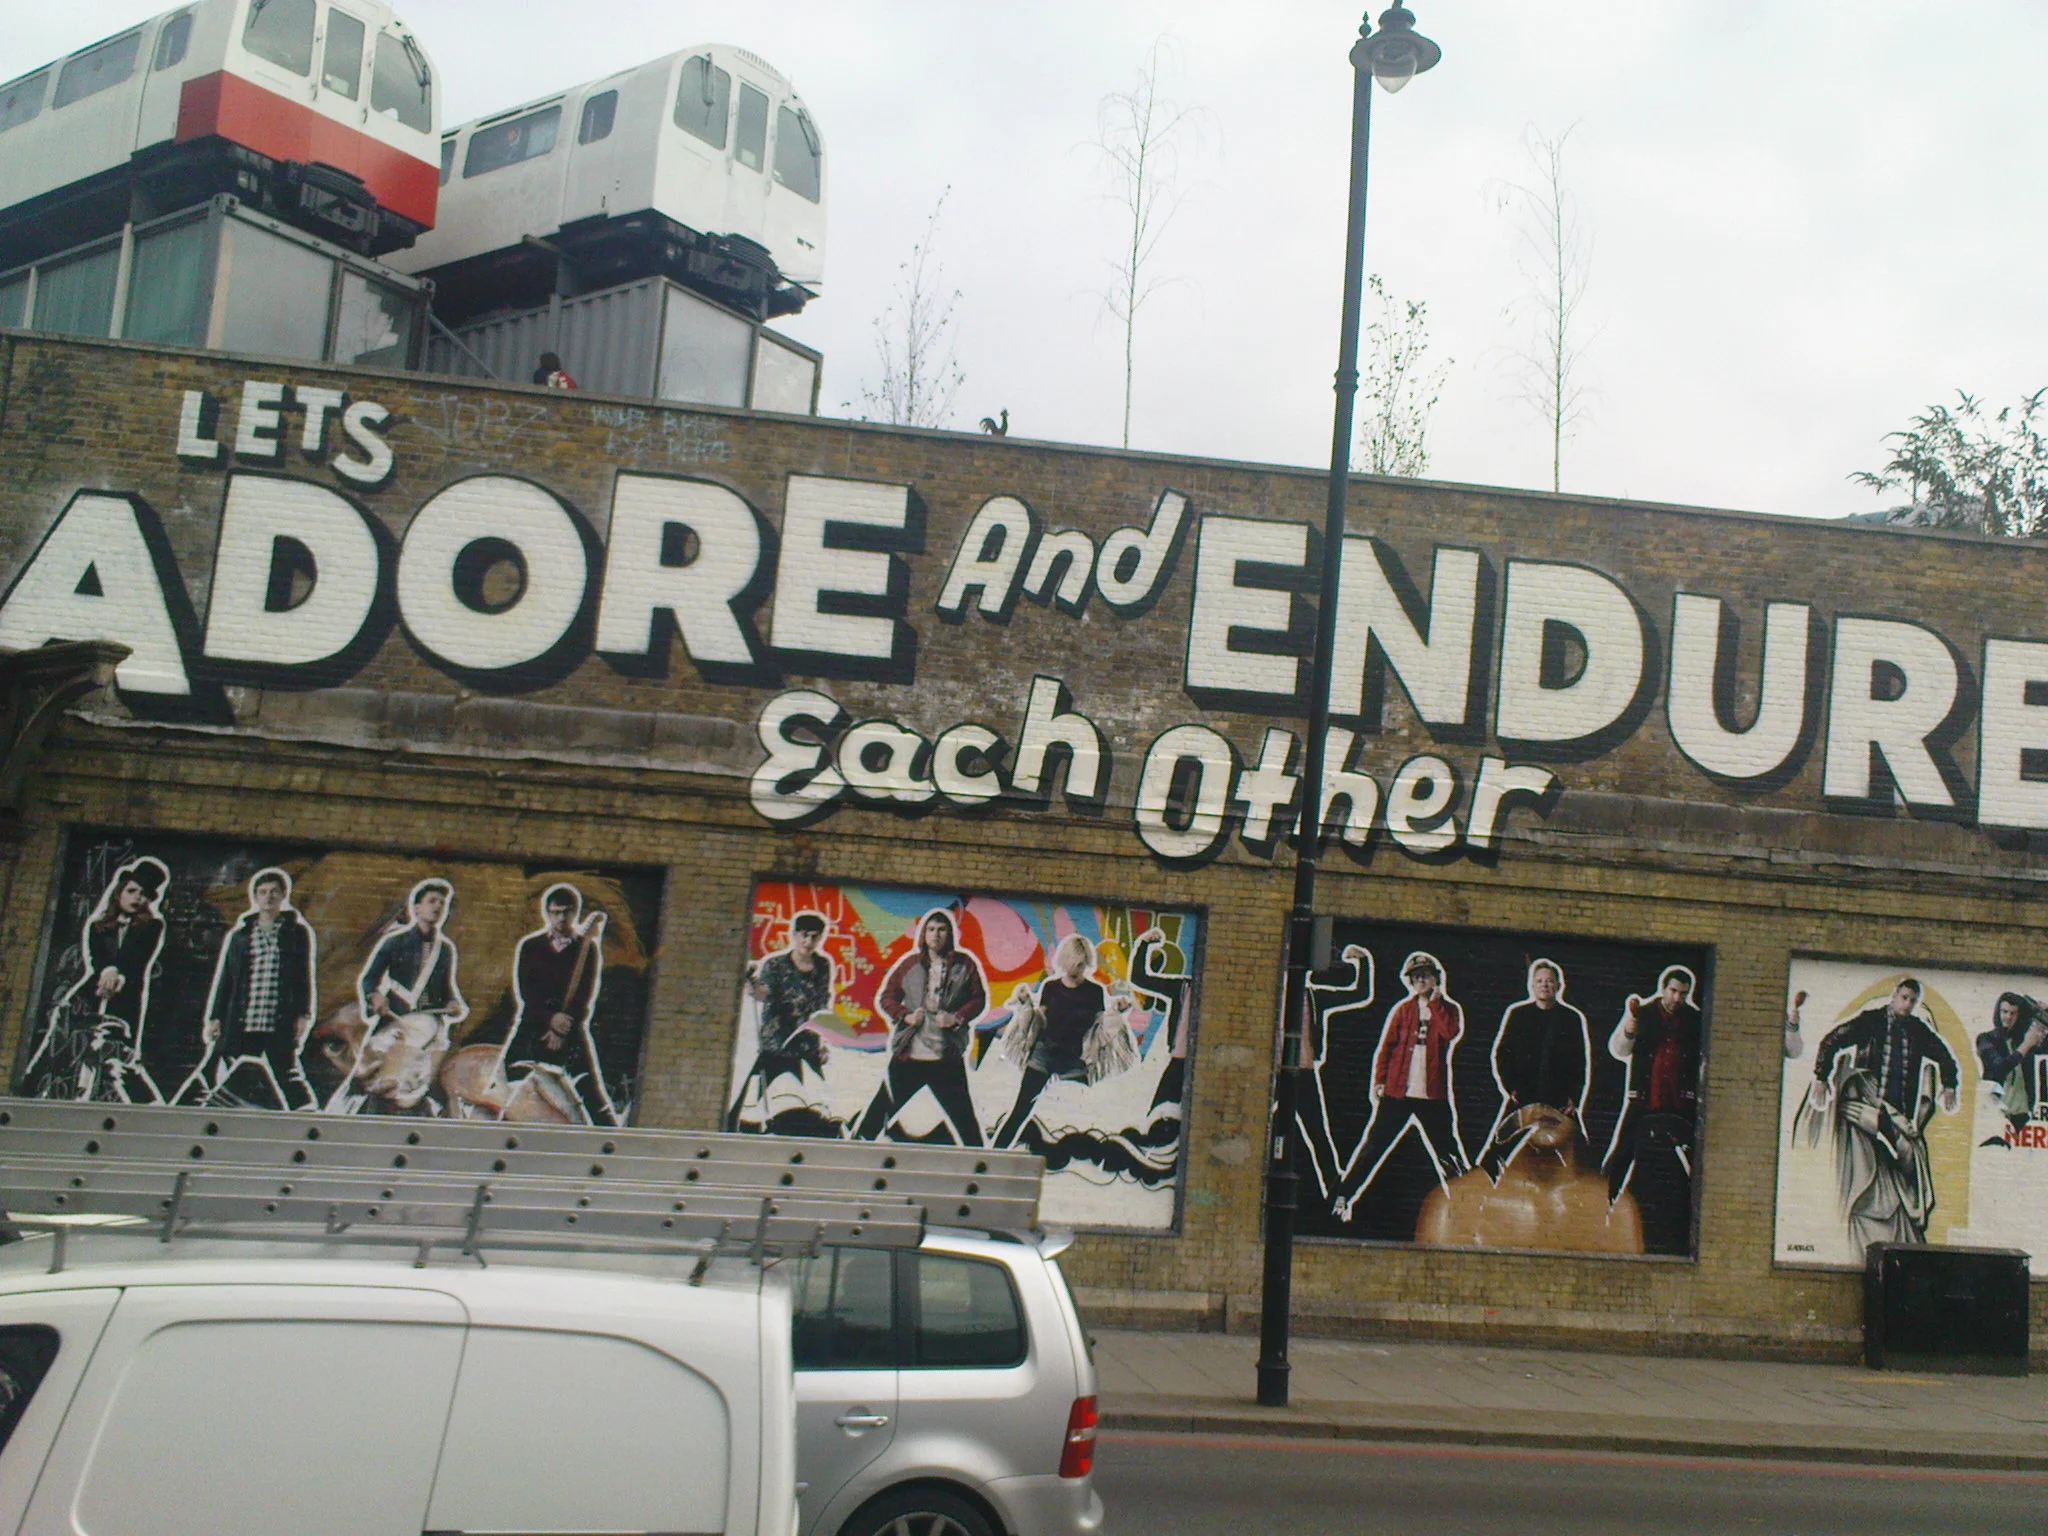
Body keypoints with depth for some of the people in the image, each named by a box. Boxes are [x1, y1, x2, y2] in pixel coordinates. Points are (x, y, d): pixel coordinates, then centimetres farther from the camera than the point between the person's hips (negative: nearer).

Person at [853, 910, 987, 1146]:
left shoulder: (965, 965, 5)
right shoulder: (909, 964, 7)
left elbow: (979, 999, 6)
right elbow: (885, 997, 11)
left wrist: (957, 1017, -11)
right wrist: (905, 1015, -6)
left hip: (948, 1059, -1)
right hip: (907, 1055, 1)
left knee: (963, 1116, 4)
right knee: (880, 1109, 5)